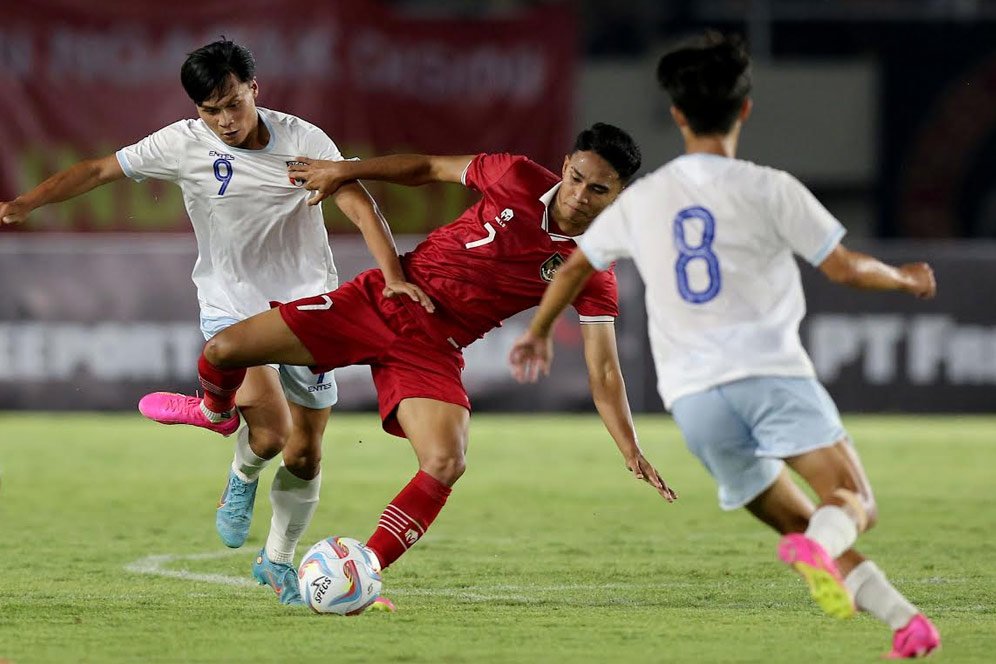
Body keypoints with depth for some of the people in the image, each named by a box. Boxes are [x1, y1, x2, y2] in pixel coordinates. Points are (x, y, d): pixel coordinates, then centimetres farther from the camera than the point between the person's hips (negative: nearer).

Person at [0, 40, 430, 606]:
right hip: (232, 310, -2)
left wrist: (393, 275, -27)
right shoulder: (184, 145, -9)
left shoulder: (301, 140, -9)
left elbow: (357, 203, -14)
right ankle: (243, 476, 14)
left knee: (305, 453, 5)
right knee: (271, 431, -22)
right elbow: (99, 171, -3)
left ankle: (279, 560, 28)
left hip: (306, 306, 2)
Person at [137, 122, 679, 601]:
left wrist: (631, 452, -22)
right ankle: (216, 411, 32)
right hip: (379, 299, 1)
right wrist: (346, 171, 5)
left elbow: (603, 372, -12)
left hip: (432, 351, -1)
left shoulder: (591, 274, -12)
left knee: (445, 464, -28)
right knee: (223, 349, -6)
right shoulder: (517, 178, -9)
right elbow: (430, 168, 7)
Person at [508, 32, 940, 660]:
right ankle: (820, 547, -42)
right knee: (851, 500, -6)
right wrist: (905, 279, 23)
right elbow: (845, 268, 2)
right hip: (770, 371, -4)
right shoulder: (768, 189, 1)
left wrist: (539, 332, 46)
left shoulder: (641, 199, 13)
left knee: (803, 527, 10)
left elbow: (575, 266, 27)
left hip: (692, 396, 4)